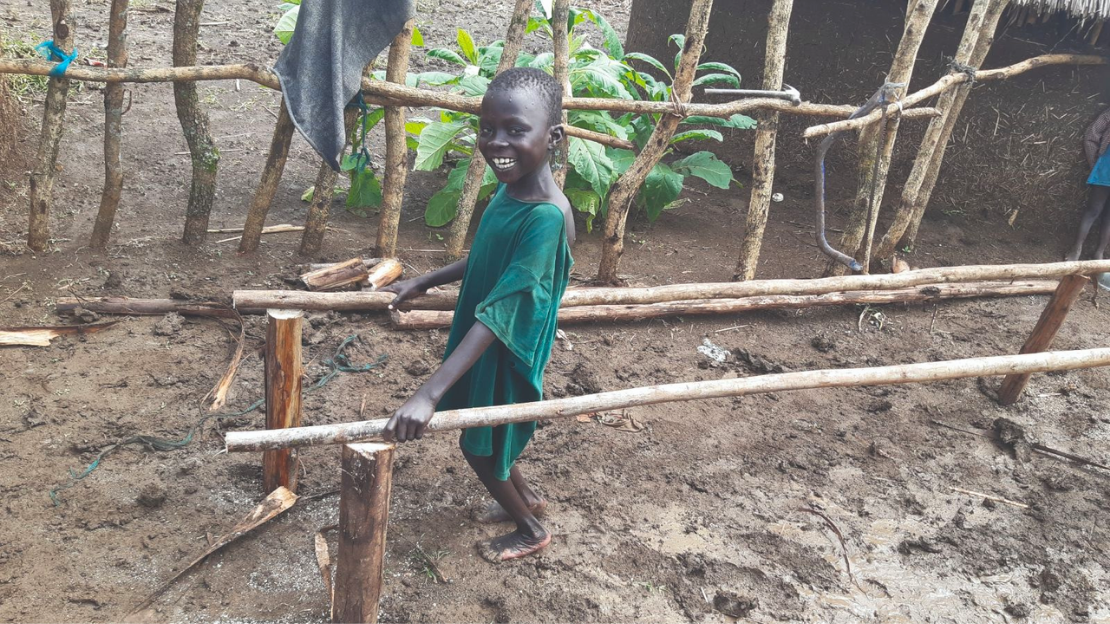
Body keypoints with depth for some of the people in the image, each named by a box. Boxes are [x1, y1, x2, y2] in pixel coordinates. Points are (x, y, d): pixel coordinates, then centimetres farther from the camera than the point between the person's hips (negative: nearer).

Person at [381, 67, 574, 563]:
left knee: (479, 446, 12)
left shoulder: (547, 216, -32)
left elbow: (498, 313, -36)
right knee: (485, 439, 25)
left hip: (507, 355, -8)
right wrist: (424, 282, 16)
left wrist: (429, 394, -39)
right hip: (480, 345, 8)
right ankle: (526, 496, 52)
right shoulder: (510, 187, -5)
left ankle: (530, 531, 37)